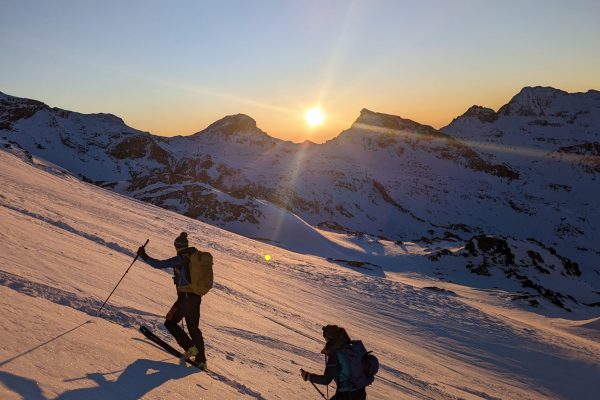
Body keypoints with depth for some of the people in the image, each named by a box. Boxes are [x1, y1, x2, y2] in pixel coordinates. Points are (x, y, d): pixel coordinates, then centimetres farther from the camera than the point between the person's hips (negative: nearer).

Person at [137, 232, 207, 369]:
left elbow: (159, 264, -15)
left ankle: (190, 347, 0)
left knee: (170, 323, 11)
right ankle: (201, 360, 14)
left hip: (184, 297, -7)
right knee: (194, 328, 16)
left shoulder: (180, 259, -12)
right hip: (196, 297, 7)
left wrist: (144, 256, -5)